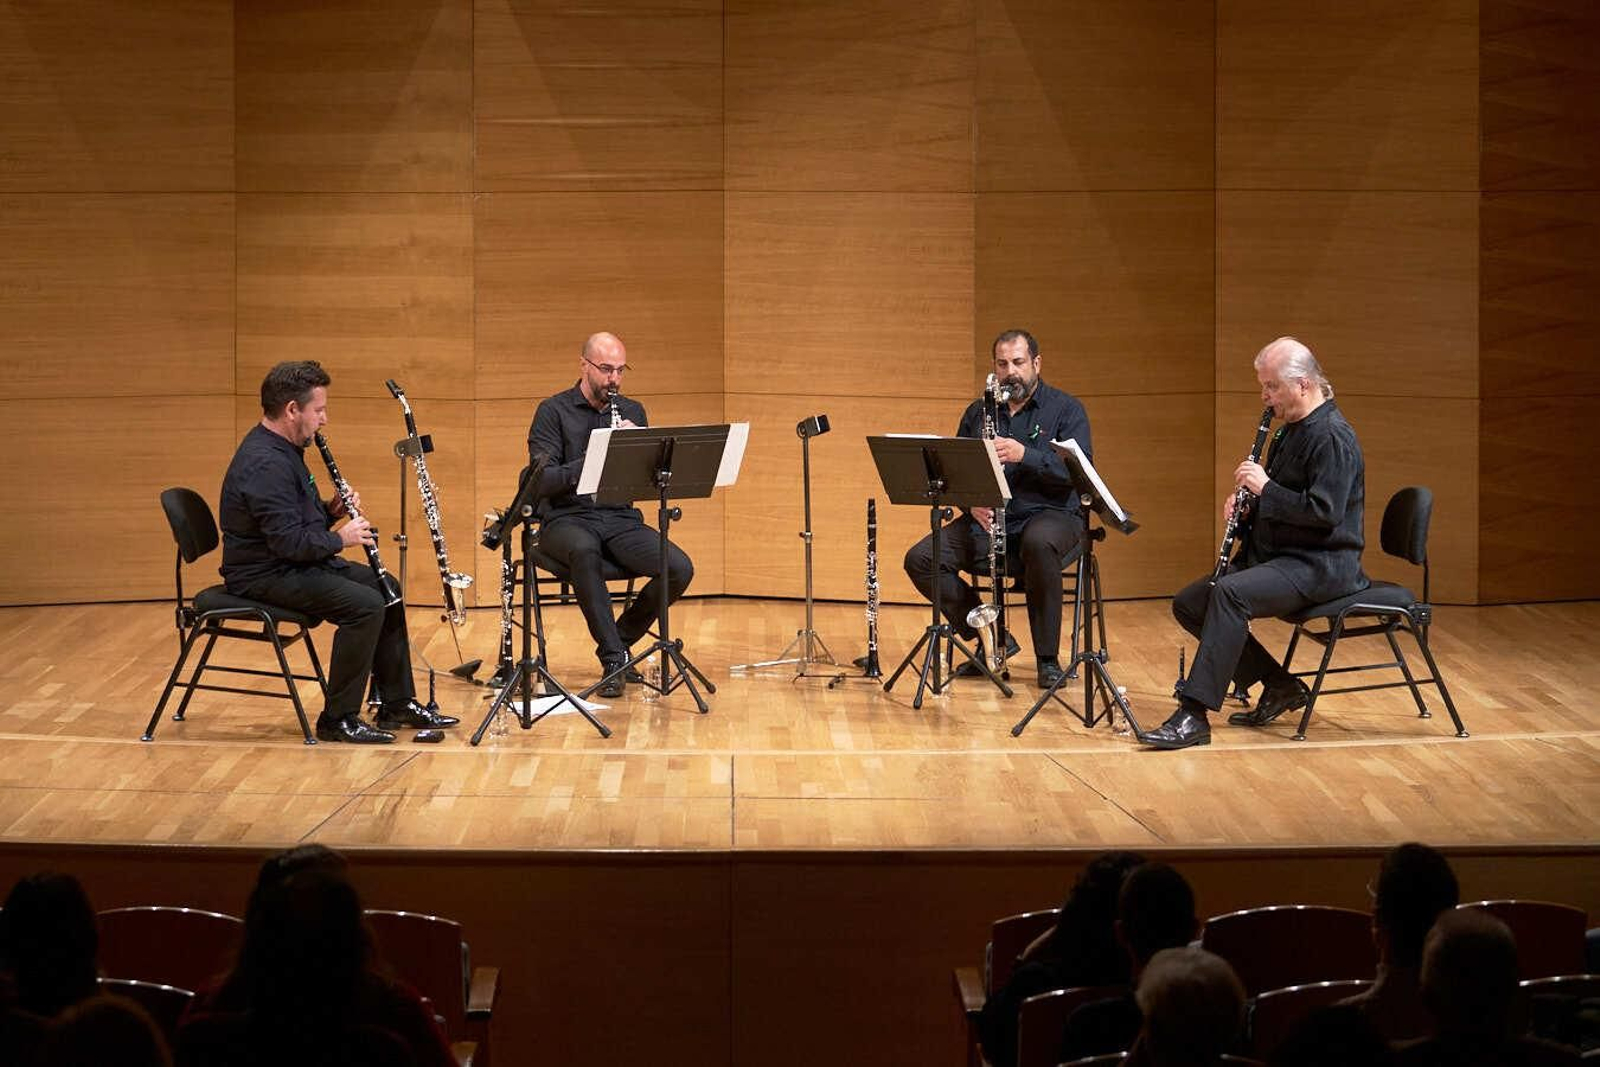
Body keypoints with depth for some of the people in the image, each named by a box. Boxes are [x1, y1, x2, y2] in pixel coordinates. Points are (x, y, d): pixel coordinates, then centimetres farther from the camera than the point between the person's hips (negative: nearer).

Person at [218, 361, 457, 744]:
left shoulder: (282, 451, 11)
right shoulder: (264, 464, -24)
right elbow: (287, 540, -28)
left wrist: (331, 511, 1)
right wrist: (340, 539, -14)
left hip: (296, 564, 11)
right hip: (265, 576, -11)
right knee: (365, 605, -23)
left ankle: (398, 704, 17)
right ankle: (338, 720, -13)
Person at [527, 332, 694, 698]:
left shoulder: (632, 412, 13)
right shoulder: (553, 412, -1)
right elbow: (543, 481, -11)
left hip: (621, 519, 4)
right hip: (568, 519, -4)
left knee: (680, 569, -22)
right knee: (584, 551, -40)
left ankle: (620, 639, 2)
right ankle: (614, 659, -32)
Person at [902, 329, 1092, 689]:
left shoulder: (1066, 409, 0)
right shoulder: (978, 412, 12)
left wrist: (1024, 454, -29)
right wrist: (971, 502, -13)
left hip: (1049, 514, -4)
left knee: (1039, 543, -42)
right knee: (920, 560, -18)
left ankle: (1048, 658, -26)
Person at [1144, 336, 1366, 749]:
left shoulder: (1331, 436, -15)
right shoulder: (1289, 431, 16)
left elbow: (1325, 512, -25)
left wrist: (1265, 488, -19)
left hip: (1320, 565, -11)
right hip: (1274, 556, 11)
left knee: (1230, 593, -33)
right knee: (1188, 604, 3)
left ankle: (1194, 716, -34)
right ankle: (1279, 685, 5)